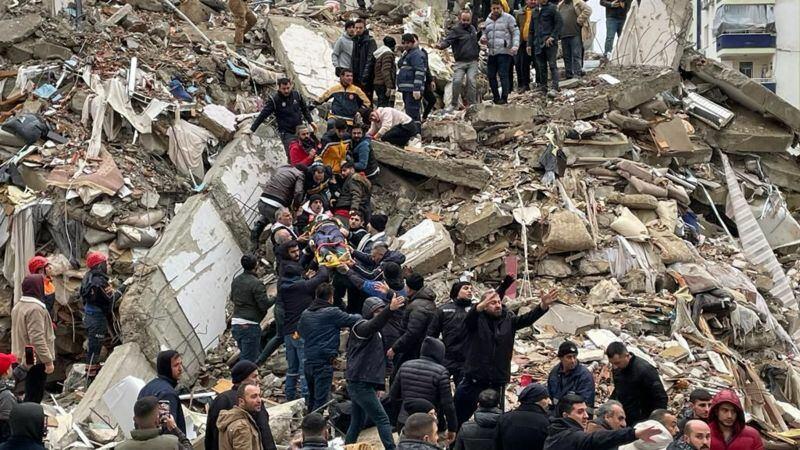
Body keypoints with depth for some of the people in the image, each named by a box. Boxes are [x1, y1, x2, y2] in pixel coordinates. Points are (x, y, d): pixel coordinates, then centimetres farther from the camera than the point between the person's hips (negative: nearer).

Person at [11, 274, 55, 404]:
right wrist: (48, 361, -22)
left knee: (30, 394, 18)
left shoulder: (18, 306, 11)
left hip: (22, 358, 10)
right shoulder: (35, 309, -21)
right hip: (36, 360, -10)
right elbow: (37, 339, -25)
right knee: (35, 396, -5)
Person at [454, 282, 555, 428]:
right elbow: (469, 317, -27)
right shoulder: (477, 320, -6)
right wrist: (481, 306, -49)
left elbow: (527, 318, -6)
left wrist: (543, 306, -24)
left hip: (497, 382, 3)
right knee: (461, 416, 6)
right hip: (473, 381, -3)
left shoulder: (508, 320, 4)